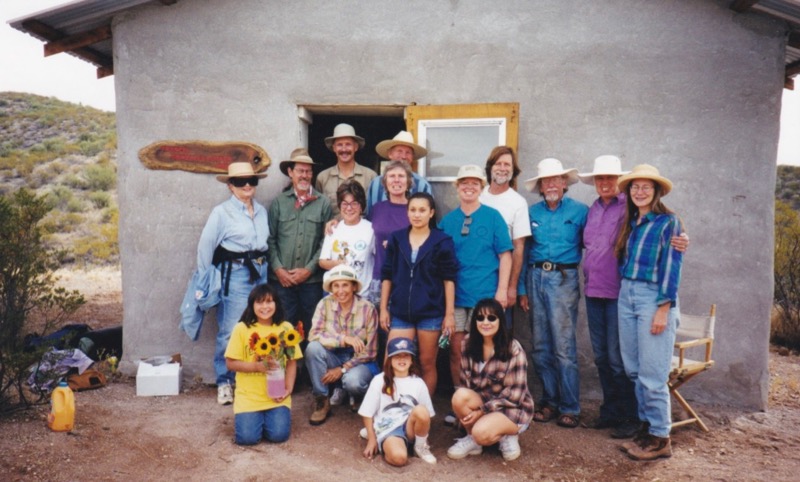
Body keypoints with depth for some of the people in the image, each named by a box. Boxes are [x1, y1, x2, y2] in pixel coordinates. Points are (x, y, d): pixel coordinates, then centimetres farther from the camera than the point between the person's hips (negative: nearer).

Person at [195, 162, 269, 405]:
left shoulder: (262, 211, 12)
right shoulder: (222, 212, -3)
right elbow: (205, 247, -2)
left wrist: (263, 266, 7)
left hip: (260, 273, 5)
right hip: (235, 275, -5)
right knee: (230, 331, -3)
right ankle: (224, 382, 13)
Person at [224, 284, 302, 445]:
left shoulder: (286, 328, 0)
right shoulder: (241, 328, -6)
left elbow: (291, 362, 3)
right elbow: (231, 363, -5)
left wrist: (288, 388, -10)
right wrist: (257, 366, -18)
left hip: (277, 396, 1)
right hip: (248, 395, -1)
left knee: (279, 434, -15)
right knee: (247, 437, -16)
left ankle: (268, 416, 19)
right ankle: (248, 416, 19)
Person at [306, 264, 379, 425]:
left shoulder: (367, 309, -14)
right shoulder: (325, 304, -9)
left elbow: (368, 351, -10)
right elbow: (313, 335, -19)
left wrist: (343, 369, -16)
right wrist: (344, 339, -31)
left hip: (359, 362, -2)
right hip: (334, 357, 3)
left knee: (352, 381, -34)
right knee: (313, 348, -27)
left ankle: (358, 397, 6)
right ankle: (321, 402, -10)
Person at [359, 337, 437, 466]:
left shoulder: (418, 383, 5)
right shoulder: (379, 381, -1)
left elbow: (427, 414, 10)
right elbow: (367, 413, 1)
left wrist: (423, 434, 0)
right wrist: (371, 440, -1)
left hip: (410, 428, 4)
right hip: (387, 429, -4)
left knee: (421, 411, -31)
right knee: (399, 458, -36)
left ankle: (420, 446, -4)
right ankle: (387, 447, -1)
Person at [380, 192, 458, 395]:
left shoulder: (442, 242, -1)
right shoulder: (396, 239, 6)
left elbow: (449, 279, -1)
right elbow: (387, 277, 8)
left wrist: (450, 313, -5)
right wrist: (383, 309, 5)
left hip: (431, 313, -2)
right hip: (400, 312, 2)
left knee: (427, 364, 8)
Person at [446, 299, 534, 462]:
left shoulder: (513, 349, -19)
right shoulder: (468, 343, -5)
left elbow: (515, 394, -18)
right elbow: (466, 381, 1)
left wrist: (482, 410, -22)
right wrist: (466, 410, -14)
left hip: (513, 408, -5)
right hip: (482, 401, 5)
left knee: (481, 432, -33)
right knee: (459, 396, -28)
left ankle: (507, 435, 0)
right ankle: (472, 438, -3)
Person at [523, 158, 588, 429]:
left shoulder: (580, 211, 2)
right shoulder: (532, 212, 11)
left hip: (563, 279, -4)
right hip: (536, 277, 4)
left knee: (563, 347, -4)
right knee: (540, 347, 8)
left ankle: (570, 408, 8)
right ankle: (549, 401, 21)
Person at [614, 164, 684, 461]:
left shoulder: (668, 222, -5)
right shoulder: (630, 223, 14)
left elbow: (671, 268, -10)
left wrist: (663, 310, -15)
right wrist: (625, 291, 8)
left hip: (653, 297, -7)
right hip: (626, 295, 7)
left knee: (652, 374, -4)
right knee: (634, 370, 10)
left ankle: (660, 439, 9)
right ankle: (647, 427, 22)